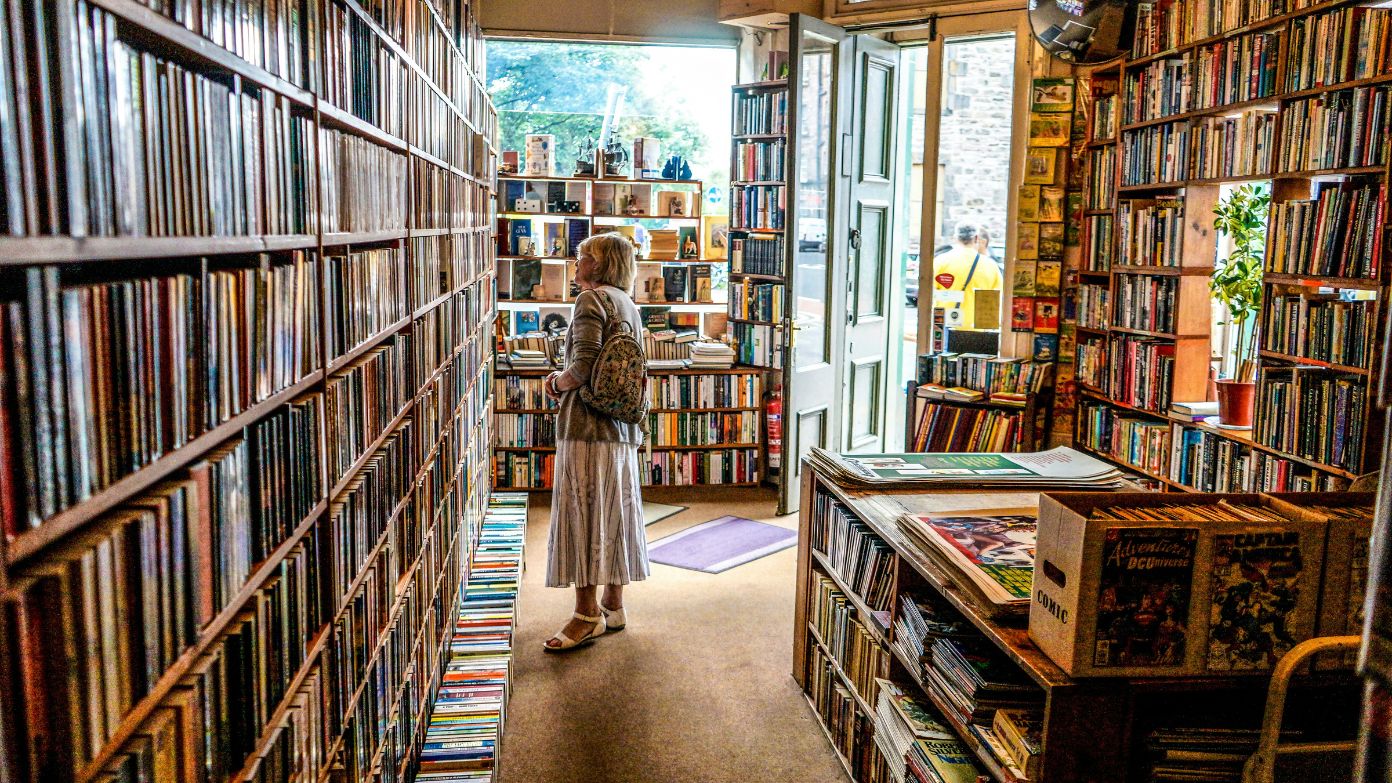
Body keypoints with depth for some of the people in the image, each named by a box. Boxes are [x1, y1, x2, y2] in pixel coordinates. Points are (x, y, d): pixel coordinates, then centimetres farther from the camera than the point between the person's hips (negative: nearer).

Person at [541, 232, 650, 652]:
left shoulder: (591, 299, -10)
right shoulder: (628, 305, 17)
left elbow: (583, 367, -20)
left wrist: (557, 382, 0)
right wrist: (565, 382, 14)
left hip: (587, 426, -9)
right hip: (623, 428, 9)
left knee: (582, 516, -2)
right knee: (614, 515, 13)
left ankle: (587, 616, 4)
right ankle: (613, 606, 22)